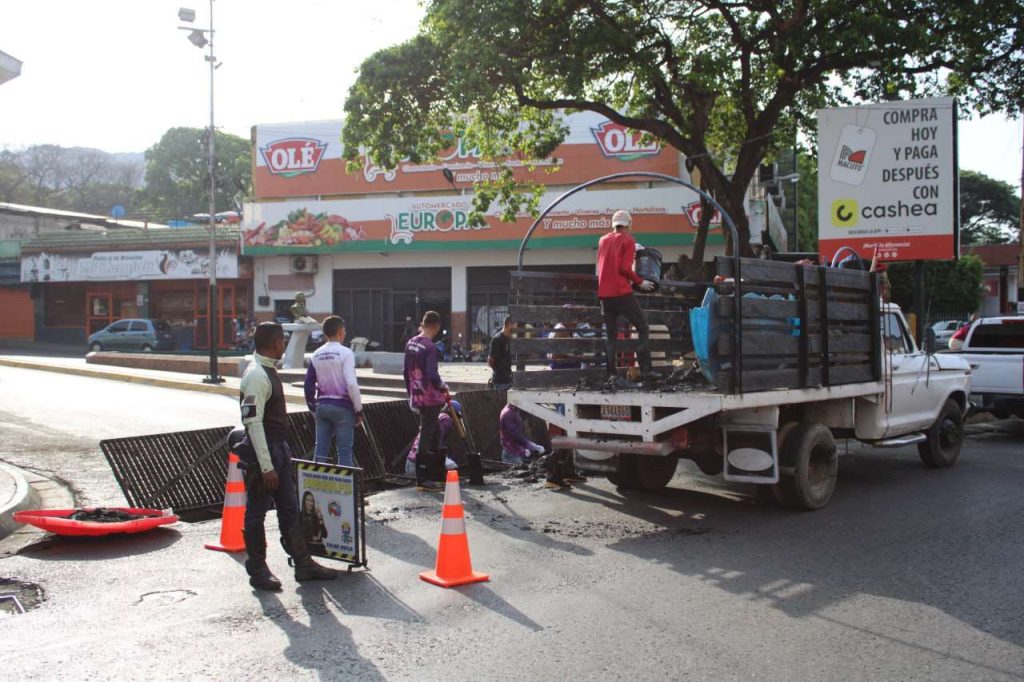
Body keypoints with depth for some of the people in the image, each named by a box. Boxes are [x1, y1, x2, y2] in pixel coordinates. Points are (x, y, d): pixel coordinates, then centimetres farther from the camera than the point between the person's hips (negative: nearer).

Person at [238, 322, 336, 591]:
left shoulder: (268, 370, 11)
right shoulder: (256, 376, -20)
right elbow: (253, 423, -23)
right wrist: (266, 466, -24)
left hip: (279, 447, 10)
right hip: (264, 450, -10)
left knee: (289, 508, 13)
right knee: (257, 511, 3)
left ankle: (303, 563, 21)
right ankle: (257, 571, 15)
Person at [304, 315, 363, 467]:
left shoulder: (316, 355, 7)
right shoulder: (345, 353, -10)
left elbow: (309, 384, 9)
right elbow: (351, 384, -16)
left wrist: (314, 409, 19)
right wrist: (359, 409, -7)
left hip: (322, 406, 5)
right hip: (342, 407, -5)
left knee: (320, 449, 9)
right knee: (344, 451, 0)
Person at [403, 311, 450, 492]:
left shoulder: (411, 343, 8)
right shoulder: (430, 347, -17)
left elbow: (406, 372, 13)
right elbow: (432, 375, -22)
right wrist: (443, 386, -3)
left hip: (417, 397, 8)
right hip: (431, 399, -8)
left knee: (428, 435, 18)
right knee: (427, 437, -3)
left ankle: (427, 475, 25)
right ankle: (422, 480, 0)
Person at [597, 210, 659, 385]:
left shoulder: (603, 240, 15)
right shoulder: (628, 240, -1)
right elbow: (625, 268, -11)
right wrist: (640, 282, 0)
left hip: (604, 293, 6)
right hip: (621, 292, -6)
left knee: (610, 334, 10)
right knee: (643, 328, 1)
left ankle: (612, 374, 3)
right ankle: (645, 370, -7)